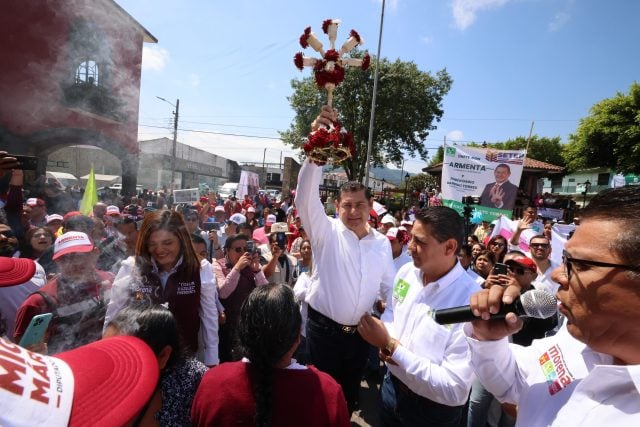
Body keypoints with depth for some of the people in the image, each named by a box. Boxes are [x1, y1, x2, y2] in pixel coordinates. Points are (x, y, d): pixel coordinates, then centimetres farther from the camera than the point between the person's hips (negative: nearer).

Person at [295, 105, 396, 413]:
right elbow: (306, 196, -26)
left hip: (361, 330, 4)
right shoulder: (326, 232, -10)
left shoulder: (382, 242, 1)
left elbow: (388, 285, 8)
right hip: (324, 328, -3)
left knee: (350, 393, 23)